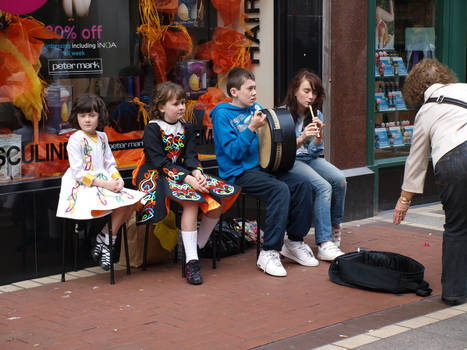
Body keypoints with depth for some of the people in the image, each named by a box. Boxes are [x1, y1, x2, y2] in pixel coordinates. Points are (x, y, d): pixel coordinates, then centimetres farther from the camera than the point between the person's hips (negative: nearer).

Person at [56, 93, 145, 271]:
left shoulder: (102, 137, 14)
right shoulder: (75, 139, -7)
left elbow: (110, 164, 17)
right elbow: (78, 173, -13)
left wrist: (118, 179, -6)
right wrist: (105, 184, -18)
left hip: (104, 183, 7)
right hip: (82, 187, -7)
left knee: (131, 200, -15)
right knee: (119, 203, -28)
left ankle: (103, 241, -6)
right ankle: (106, 241, -7)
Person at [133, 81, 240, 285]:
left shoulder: (186, 128, 12)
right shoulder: (152, 130, -8)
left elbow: (191, 157, 4)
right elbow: (160, 163, -17)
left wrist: (197, 173, -19)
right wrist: (187, 179, -26)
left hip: (184, 174, 7)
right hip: (157, 176, -7)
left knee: (217, 203, -13)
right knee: (191, 200, -33)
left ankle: (198, 247, 2)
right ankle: (191, 261, -31)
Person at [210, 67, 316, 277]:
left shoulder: (256, 108, 14)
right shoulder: (222, 114, -7)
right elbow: (233, 151, -15)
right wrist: (252, 128, -21)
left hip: (261, 167, 7)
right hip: (238, 173, -7)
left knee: (302, 185, -13)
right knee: (280, 190, -30)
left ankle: (294, 241, 3)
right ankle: (269, 253, -26)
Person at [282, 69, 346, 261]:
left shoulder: (316, 114, 9)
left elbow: (316, 151, 8)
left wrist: (319, 134, -11)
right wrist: (301, 138, -29)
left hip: (311, 159, 6)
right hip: (290, 161, -6)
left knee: (339, 179, -24)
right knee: (324, 187, -30)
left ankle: (334, 227, -4)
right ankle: (324, 245, -33)